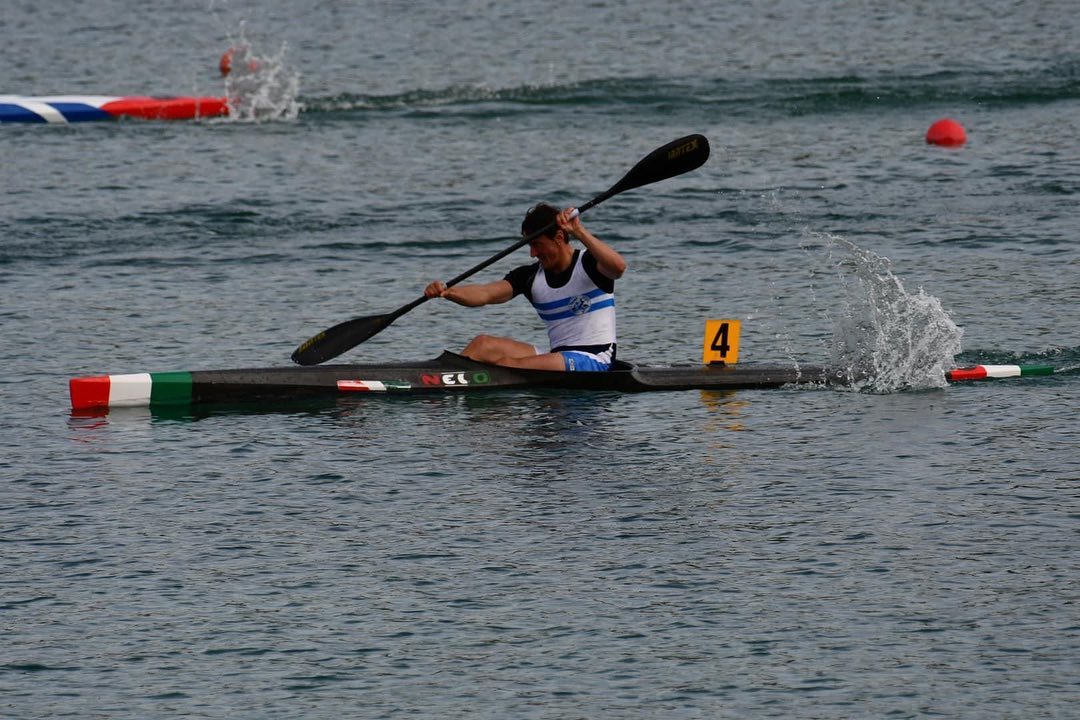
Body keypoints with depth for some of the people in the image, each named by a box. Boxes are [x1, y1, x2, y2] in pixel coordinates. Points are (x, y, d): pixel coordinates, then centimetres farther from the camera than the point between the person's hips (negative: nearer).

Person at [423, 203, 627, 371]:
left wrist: (579, 233, -34)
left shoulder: (588, 264, -4)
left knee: (509, 365, -28)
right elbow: (485, 294, -3)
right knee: (483, 345, -12)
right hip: (559, 357, 6)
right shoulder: (532, 276, 10)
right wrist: (447, 292, -22)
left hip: (595, 362, -6)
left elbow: (618, 267, -28)